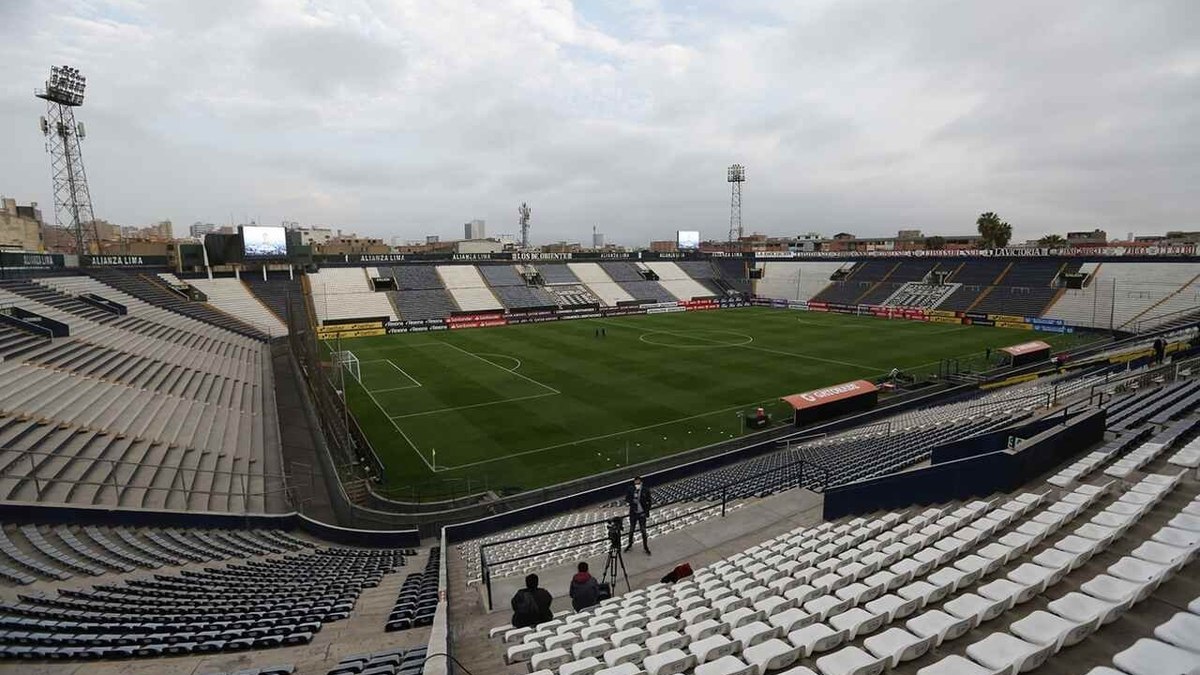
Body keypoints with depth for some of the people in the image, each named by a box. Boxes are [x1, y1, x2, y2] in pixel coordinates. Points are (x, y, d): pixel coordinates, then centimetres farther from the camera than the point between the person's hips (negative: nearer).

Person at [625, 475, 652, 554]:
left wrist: (647, 511, -3)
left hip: (642, 513, -1)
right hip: (633, 513, 1)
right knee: (631, 530, 17)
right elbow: (626, 499, -1)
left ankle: (646, 547, 21)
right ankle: (630, 544, 38)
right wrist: (632, 502, -21)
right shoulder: (630, 489, -10)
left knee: (643, 531, 5)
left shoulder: (646, 490, -12)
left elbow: (649, 501, -1)